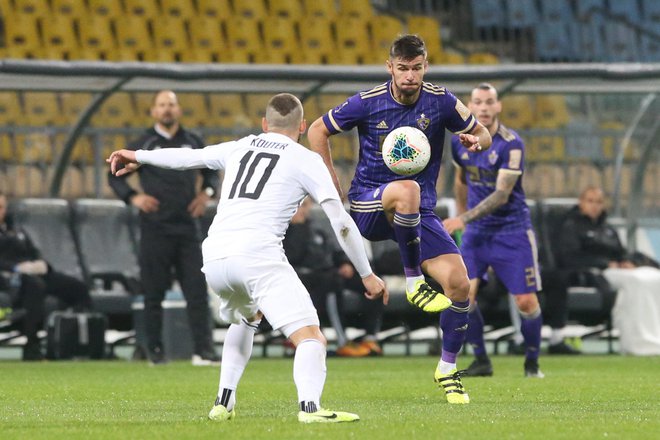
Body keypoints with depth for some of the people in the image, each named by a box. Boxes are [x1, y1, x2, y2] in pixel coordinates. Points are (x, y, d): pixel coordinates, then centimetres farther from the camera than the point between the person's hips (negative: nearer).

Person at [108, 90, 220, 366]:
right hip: (155, 227, -2)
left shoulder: (193, 142, 11)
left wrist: (207, 192, 5)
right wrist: (132, 197, -7)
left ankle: (203, 350, -8)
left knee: (197, 289, -5)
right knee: (154, 292, 1)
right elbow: (115, 175, 8)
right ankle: (155, 350, 10)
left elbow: (211, 171, 24)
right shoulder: (143, 144, 3)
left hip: (186, 227, 2)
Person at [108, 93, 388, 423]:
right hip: (259, 255, -6)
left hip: (214, 259, 6)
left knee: (246, 317, 35)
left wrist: (138, 157, 55)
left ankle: (224, 403, 29)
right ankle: (310, 406, -37)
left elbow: (186, 157, 38)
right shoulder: (306, 160, 11)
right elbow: (341, 222, 5)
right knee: (310, 337, -10)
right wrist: (367, 275, 12)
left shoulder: (240, 148, 25)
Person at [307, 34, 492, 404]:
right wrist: (331, 180, -1)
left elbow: (483, 135, 9)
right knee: (406, 189, -40)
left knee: (459, 283, -12)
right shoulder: (367, 103, -7)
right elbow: (318, 131, 6)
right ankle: (412, 279, -23)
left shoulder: (441, 102, -3)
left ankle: (448, 369, 9)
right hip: (369, 205, -3)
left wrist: (475, 140, -15)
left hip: (418, 211, 3)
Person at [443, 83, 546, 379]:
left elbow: (501, 195, -22)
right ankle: (481, 361, 2)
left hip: (512, 230, -4)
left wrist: (464, 219, -27)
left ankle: (532, 363, 15)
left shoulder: (511, 144, -17)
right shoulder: (460, 141, 0)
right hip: (476, 231, 4)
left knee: (526, 302, -6)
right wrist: (460, 213, 19)